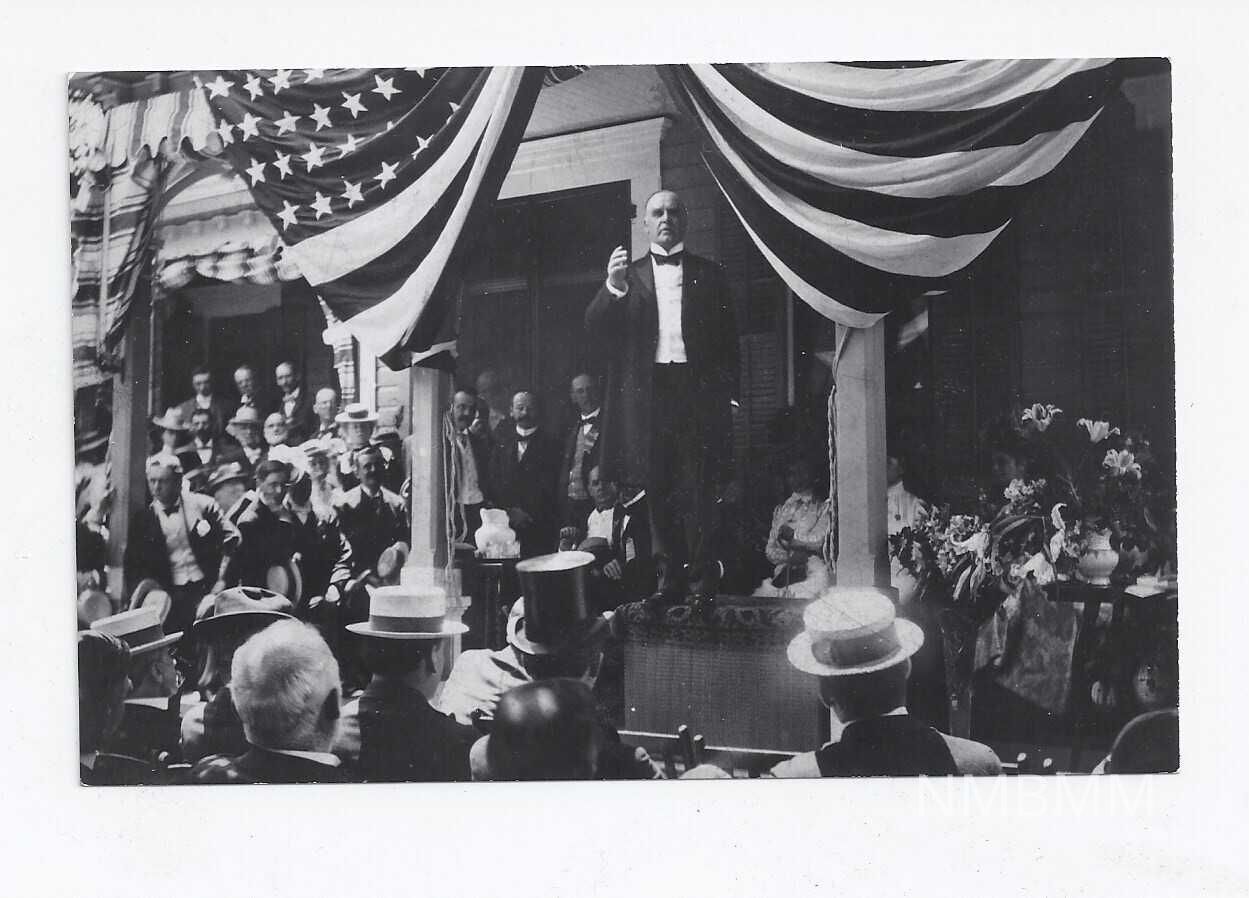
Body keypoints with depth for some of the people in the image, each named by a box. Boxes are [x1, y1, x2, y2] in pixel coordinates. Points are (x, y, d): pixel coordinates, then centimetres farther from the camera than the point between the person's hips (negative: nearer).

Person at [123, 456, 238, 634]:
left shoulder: (203, 505, 1)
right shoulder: (143, 520, 4)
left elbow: (231, 539, 5)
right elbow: (133, 566, 8)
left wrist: (222, 580, -3)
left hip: (207, 587, -1)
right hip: (172, 596, 1)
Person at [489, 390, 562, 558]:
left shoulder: (548, 443, 4)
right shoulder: (502, 441, 14)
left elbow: (548, 487, -2)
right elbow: (494, 480, 9)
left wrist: (528, 514, -11)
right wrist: (511, 511, -4)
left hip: (539, 524, -2)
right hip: (505, 519, 2)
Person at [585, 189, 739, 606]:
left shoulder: (709, 274, 12)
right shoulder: (629, 276, 14)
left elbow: (728, 339, 10)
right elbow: (596, 329, 2)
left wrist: (727, 393, -1)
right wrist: (613, 287, -15)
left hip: (698, 395, -1)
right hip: (648, 397, 2)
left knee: (698, 491, -5)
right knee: (658, 493, 4)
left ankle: (705, 583, -2)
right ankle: (670, 580, 10)